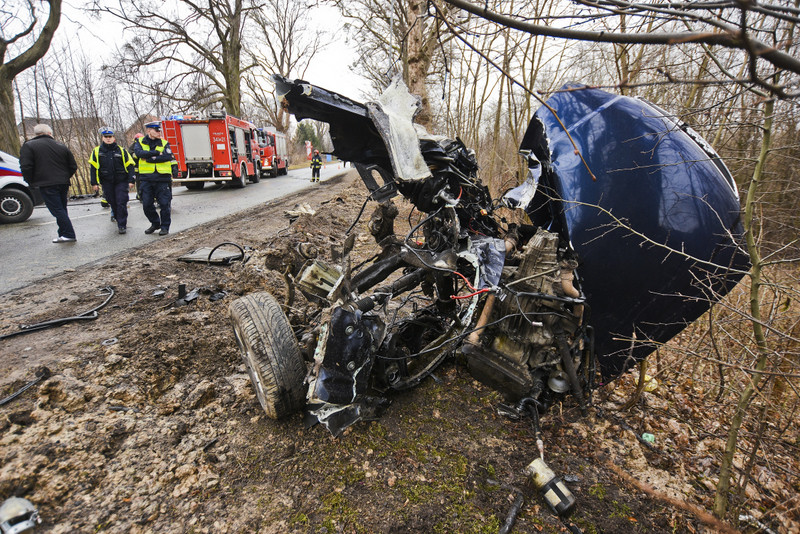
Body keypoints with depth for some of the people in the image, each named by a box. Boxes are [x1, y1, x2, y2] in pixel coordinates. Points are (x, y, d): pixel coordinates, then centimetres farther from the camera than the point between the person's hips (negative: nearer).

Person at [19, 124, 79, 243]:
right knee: (62, 209, 14)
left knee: (57, 210, -5)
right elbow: (73, 167, 12)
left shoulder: (28, 146, -2)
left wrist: (31, 182, 3)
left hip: (46, 184, -5)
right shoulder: (61, 146, 10)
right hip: (63, 184, 5)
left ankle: (69, 234, -11)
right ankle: (64, 234, 18)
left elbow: (26, 167, -11)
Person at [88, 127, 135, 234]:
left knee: (121, 203, -8)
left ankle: (122, 225, -5)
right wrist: (94, 183, 3)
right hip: (107, 183, 2)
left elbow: (129, 165, 3)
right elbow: (93, 168, 8)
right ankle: (119, 220, 24)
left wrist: (131, 180, -5)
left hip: (121, 181, -2)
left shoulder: (121, 150, 4)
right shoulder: (97, 151, 7)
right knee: (113, 203, 8)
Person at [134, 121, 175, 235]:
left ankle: (165, 226, 11)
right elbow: (139, 153, -11)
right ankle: (155, 223, 26)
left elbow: (168, 156, -13)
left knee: (164, 204, -2)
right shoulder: (140, 142, 9)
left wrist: (150, 158, -14)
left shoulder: (164, 143, 6)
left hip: (162, 178, -2)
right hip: (146, 179, 2)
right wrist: (157, 153, -15)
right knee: (146, 204, 7)